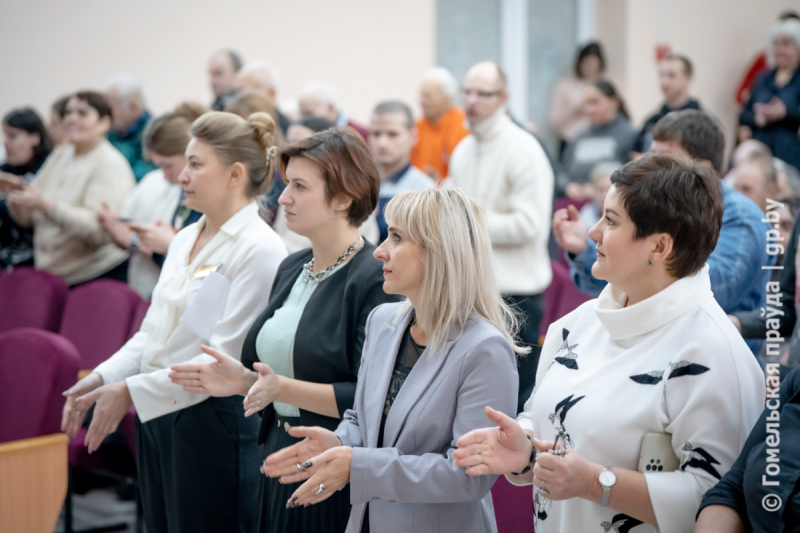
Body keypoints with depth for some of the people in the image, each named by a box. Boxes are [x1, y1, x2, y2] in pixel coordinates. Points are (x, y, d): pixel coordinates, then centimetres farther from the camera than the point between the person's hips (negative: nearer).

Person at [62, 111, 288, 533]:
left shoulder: (259, 249, -14)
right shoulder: (185, 240, 12)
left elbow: (225, 359, -19)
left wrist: (131, 392, -19)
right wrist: (102, 378, 0)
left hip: (213, 422, -8)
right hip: (158, 416, 8)